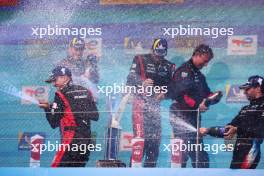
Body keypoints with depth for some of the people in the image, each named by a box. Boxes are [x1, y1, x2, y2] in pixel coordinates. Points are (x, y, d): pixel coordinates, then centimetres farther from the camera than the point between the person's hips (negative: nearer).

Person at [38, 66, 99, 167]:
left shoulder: (61, 95, -4)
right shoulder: (85, 92, 13)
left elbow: (54, 123, -3)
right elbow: (95, 116, 15)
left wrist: (47, 108, 9)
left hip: (70, 139, -7)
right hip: (87, 141, 7)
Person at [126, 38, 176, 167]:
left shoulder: (169, 67, 14)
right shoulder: (141, 60, 1)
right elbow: (131, 78, -9)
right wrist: (142, 83, -29)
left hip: (156, 104, 5)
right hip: (141, 102, -5)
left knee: (155, 138, 4)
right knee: (140, 137, -15)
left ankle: (150, 167, 14)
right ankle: (134, 166, -16)